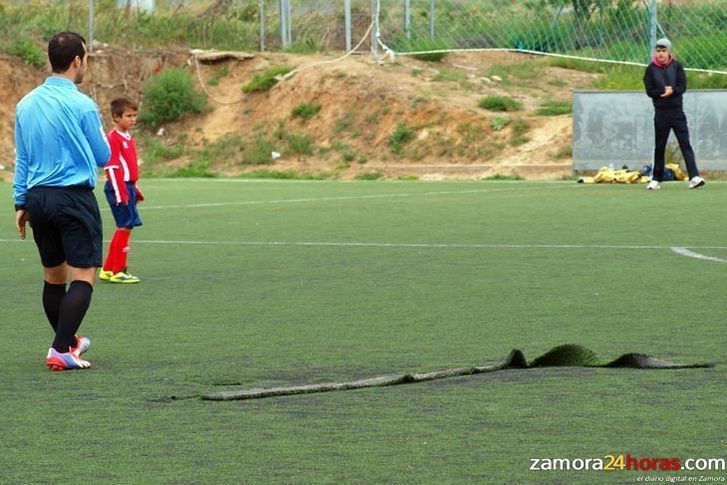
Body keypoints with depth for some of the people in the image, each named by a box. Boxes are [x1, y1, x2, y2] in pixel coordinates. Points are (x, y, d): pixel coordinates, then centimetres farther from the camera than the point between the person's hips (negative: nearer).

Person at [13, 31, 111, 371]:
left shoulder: (26, 104, 7)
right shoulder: (81, 105, -11)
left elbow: (21, 159, 13)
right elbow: (103, 157, -2)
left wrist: (21, 203, 19)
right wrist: (100, 136, 18)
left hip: (38, 198, 7)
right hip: (74, 197, -7)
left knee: (53, 275, 17)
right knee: (84, 276, -4)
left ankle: (68, 341, 33)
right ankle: (61, 351, -15)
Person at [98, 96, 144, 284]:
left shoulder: (128, 138, 15)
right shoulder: (113, 138, -13)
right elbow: (111, 167, -17)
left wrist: (135, 189, 23)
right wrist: (120, 193, -20)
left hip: (128, 186, 9)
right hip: (119, 187, -9)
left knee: (124, 228, 12)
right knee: (125, 226, -8)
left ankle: (108, 270, 18)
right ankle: (117, 271, -2)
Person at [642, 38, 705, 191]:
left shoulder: (677, 66, 3)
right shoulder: (651, 69, 2)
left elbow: (682, 87, -4)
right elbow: (650, 91, -5)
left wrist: (671, 91, -22)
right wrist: (664, 91, -17)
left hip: (677, 111, 0)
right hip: (661, 112, 0)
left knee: (685, 143, -8)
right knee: (659, 146, 6)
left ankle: (694, 177, -17)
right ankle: (656, 179, 16)